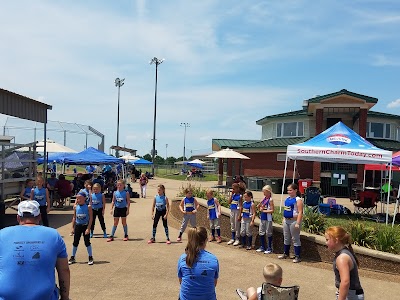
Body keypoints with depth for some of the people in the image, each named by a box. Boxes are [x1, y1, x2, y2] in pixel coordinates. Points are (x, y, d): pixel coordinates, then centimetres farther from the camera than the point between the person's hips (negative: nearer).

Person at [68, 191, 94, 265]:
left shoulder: (88, 207, -10)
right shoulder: (75, 207, 1)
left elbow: (91, 218, -10)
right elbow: (74, 218, 10)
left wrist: (88, 228, -15)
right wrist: (73, 228, 8)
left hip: (85, 226, -3)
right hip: (78, 226, 4)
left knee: (87, 242, 0)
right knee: (75, 242, 9)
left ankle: (90, 257, 12)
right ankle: (72, 257, 22)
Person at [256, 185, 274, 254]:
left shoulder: (270, 200, -12)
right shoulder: (264, 199, 8)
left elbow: (272, 210, -18)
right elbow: (258, 207, 20)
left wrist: (263, 210, -16)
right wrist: (260, 209, 0)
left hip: (268, 218, -7)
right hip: (262, 218, 7)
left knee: (268, 233, 2)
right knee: (261, 232, 11)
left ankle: (269, 248, 11)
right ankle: (262, 247, 22)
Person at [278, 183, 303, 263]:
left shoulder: (298, 200, -13)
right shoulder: (287, 199, 10)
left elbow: (300, 212, -18)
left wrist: (298, 223, -24)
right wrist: (284, 219, 15)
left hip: (293, 221, -8)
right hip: (286, 220, 8)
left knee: (295, 239, -1)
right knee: (286, 238, 18)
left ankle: (297, 256, 8)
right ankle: (285, 253, 32)